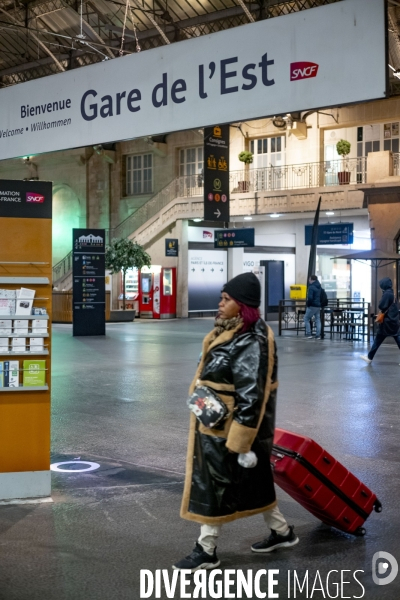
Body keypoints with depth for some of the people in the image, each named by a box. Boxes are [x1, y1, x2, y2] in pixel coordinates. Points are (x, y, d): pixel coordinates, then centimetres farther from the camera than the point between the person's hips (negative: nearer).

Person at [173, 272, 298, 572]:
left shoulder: (251, 343, -24)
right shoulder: (232, 331, 6)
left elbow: (251, 399, -26)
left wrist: (241, 443, -24)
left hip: (228, 429, -10)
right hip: (215, 424, 10)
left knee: (215, 486, 3)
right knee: (252, 481, 20)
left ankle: (206, 551, 18)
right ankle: (282, 531, 35)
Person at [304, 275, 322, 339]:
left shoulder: (311, 287, -15)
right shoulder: (319, 287, 12)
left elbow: (310, 297, -24)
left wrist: (307, 304, -10)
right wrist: (319, 303, 18)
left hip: (312, 306, -8)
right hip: (318, 306, 8)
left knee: (306, 319, 4)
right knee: (318, 320, 9)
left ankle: (308, 334, -2)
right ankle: (318, 335, 7)